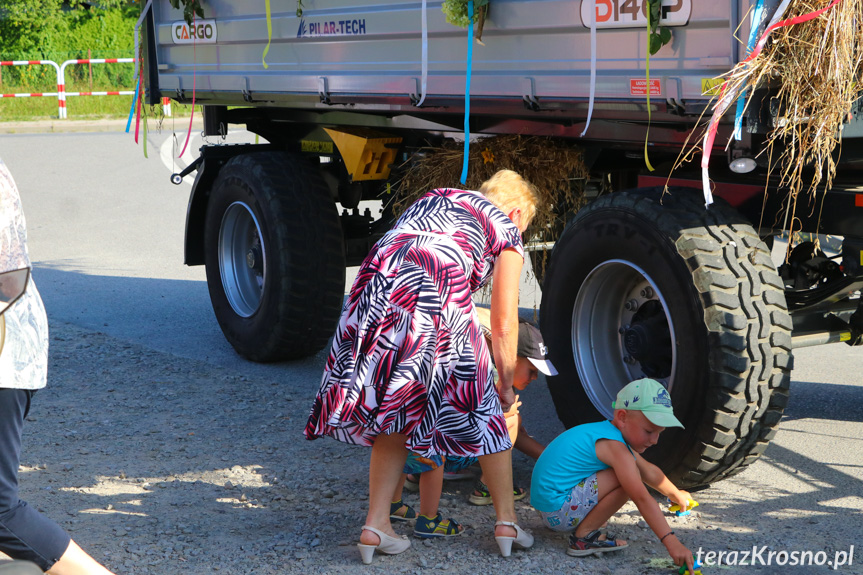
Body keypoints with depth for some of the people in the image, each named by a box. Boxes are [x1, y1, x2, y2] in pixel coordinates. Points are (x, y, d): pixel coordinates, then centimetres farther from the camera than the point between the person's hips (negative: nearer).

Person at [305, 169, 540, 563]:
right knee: (481, 405, 15)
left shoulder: (432, 198, 35)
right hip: (438, 300, -4)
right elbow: (504, 323, 16)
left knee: (395, 414, 19)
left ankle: (376, 526, 13)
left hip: (374, 292, 4)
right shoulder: (506, 229, 21)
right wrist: (506, 384, 29)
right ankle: (506, 523, 22)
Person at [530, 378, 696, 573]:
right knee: (628, 478, -23)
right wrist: (671, 542, -31)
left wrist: (675, 495, 42)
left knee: (629, 473, 23)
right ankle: (584, 536, -13)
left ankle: (587, 522, 17)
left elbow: (648, 471, 29)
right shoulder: (614, 447, -20)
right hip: (557, 508, -11)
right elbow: (641, 498, -28)